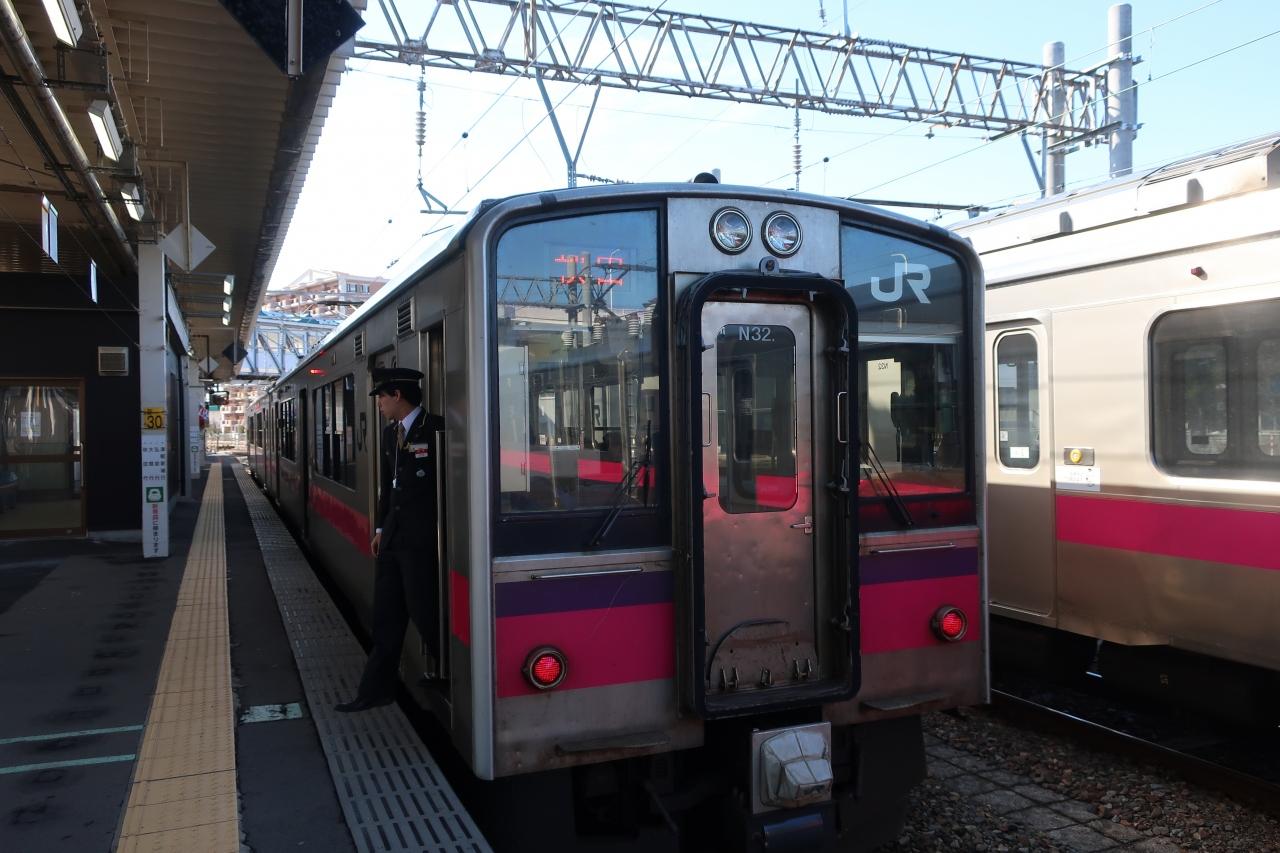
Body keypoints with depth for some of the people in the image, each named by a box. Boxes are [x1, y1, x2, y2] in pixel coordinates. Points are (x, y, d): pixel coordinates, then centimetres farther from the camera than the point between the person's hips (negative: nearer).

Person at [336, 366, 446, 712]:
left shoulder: (435, 429, -13)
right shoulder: (390, 432, 13)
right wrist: (381, 528, 18)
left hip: (421, 538, -8)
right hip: (392, 536, 8)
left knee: (424, 612, -1)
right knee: (386, 617, 13)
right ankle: (377, 689, 24)